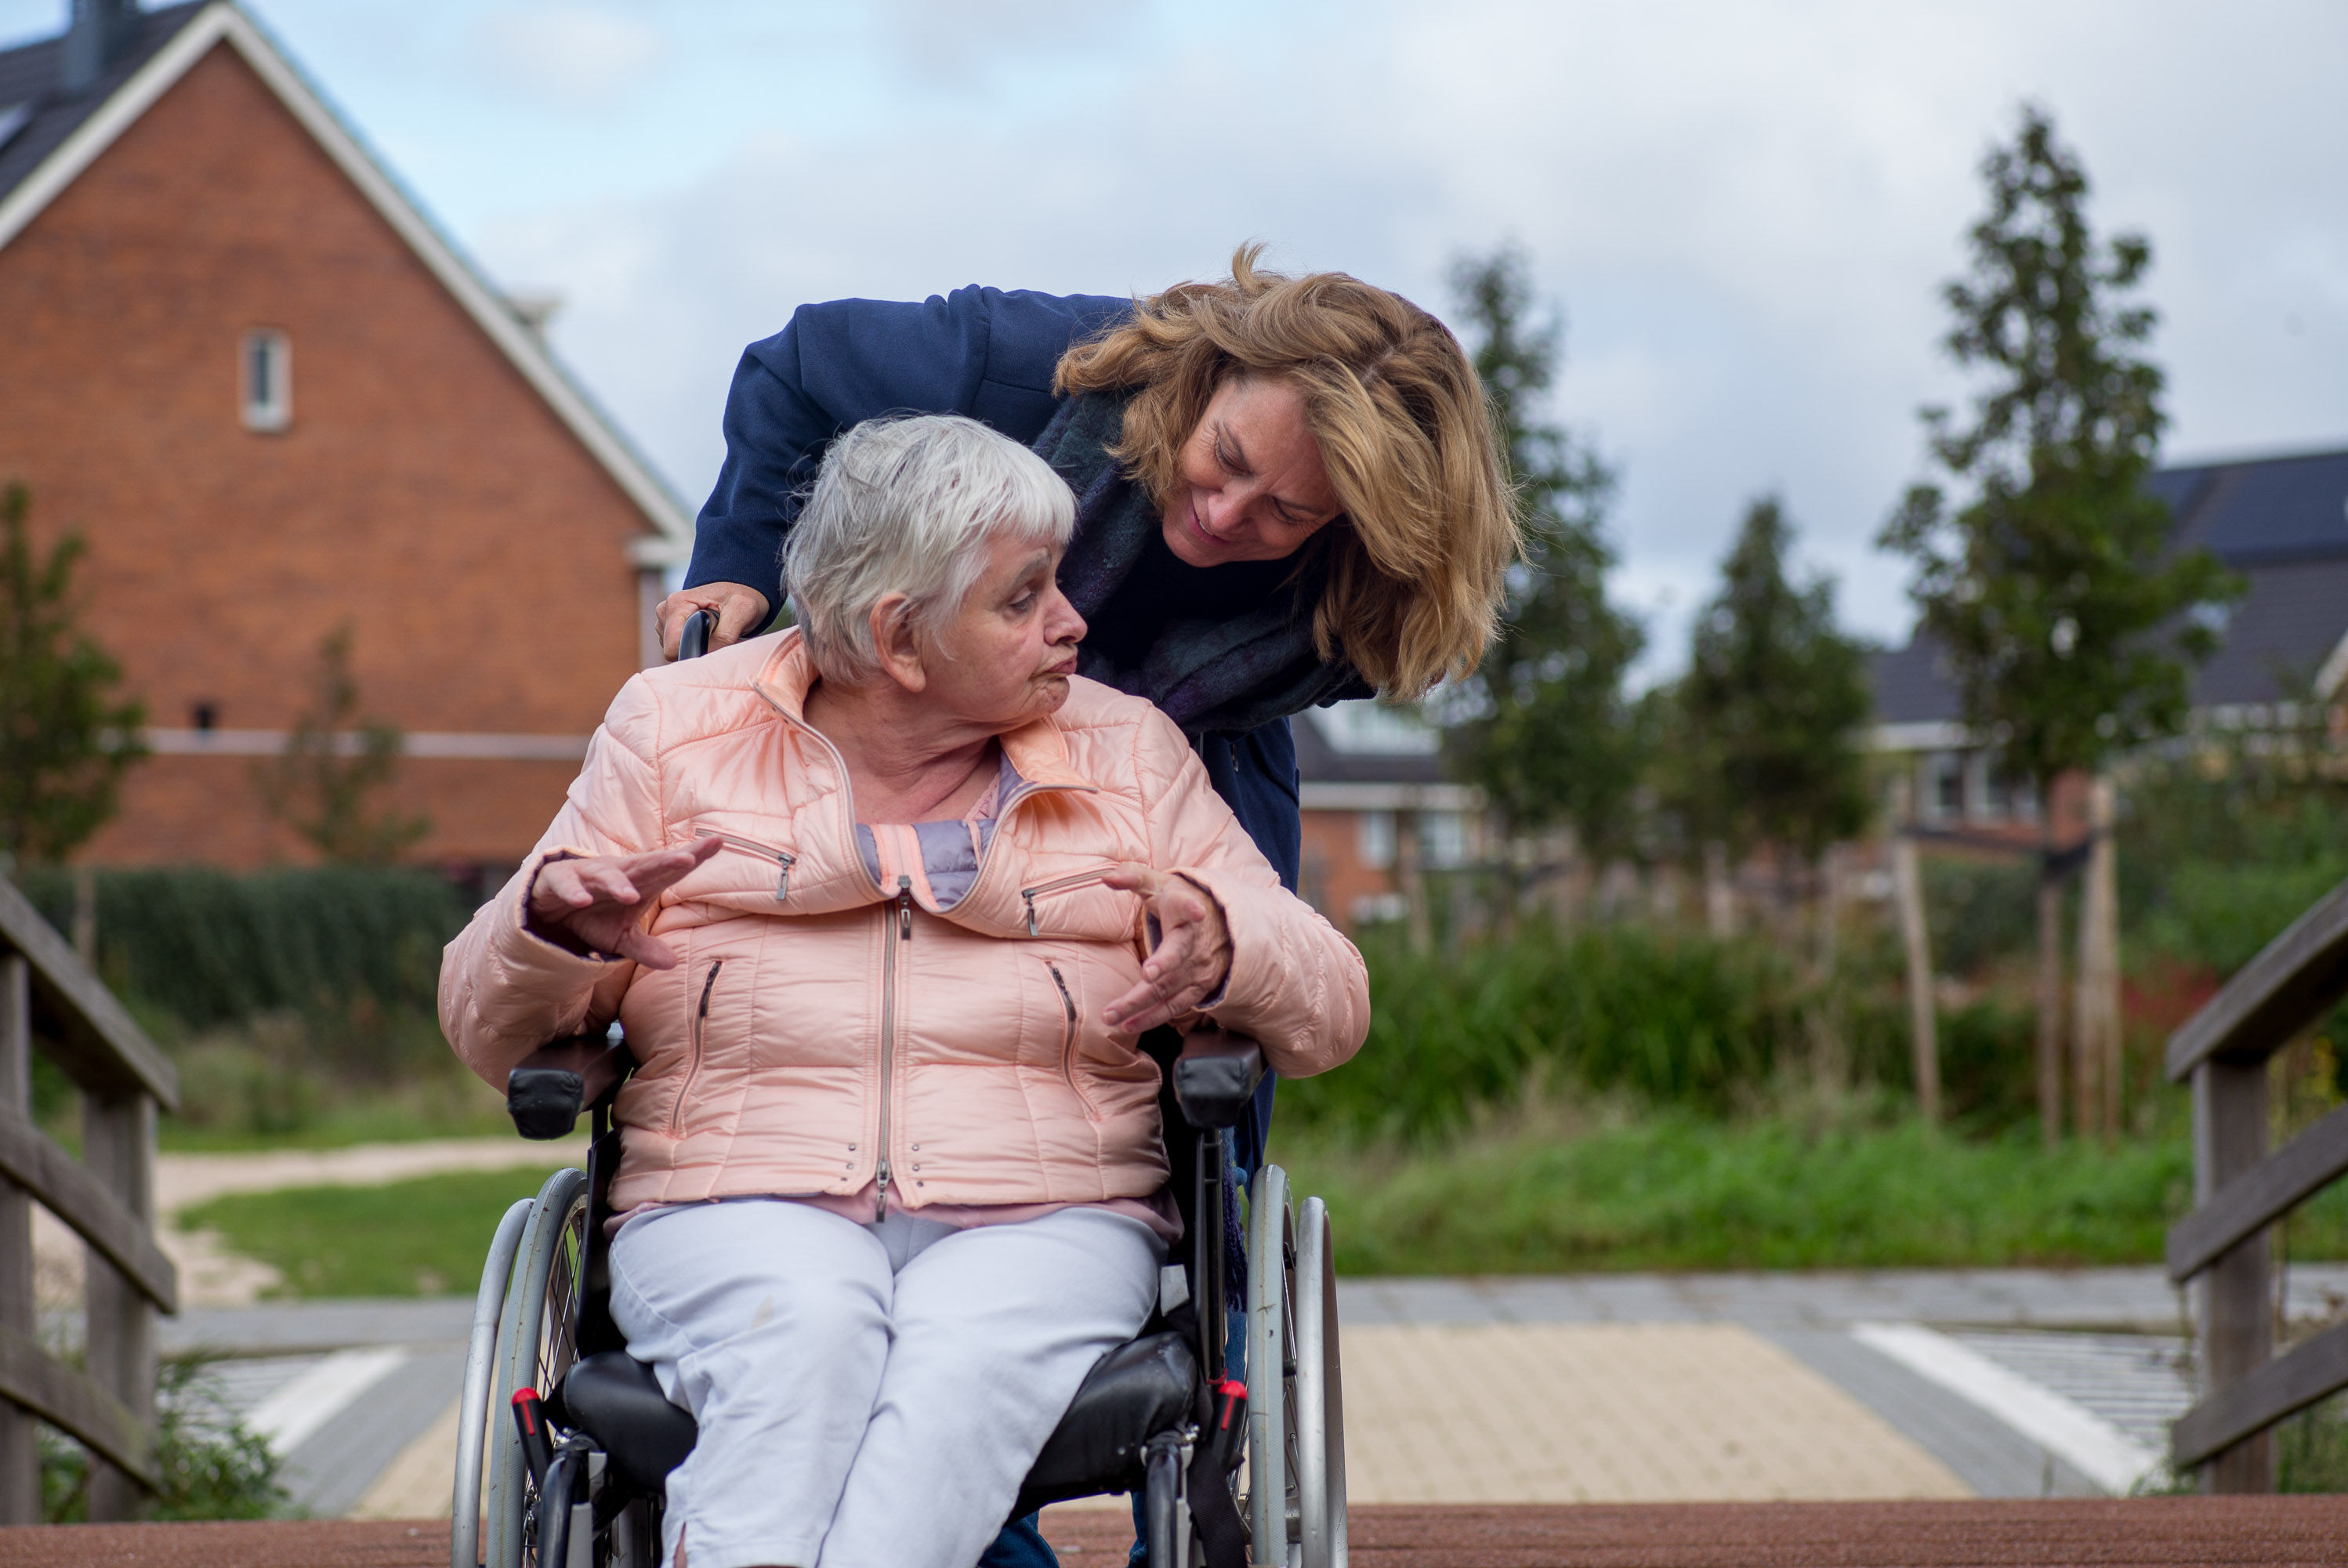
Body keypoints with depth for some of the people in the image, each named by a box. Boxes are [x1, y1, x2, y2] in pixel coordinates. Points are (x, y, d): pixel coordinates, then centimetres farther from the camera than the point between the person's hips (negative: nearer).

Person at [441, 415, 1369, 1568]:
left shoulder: (1128, 756, 17)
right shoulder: (674, 733, 13)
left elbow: (1331, 1013, 13)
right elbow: (487, 1031, 12)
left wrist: (1222, 947, -11)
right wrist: (554, 925, -13)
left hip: (1042, 1218, 0)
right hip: (737, 1203, 0)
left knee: (965, 1360, -35)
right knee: (800, 1338, -36)